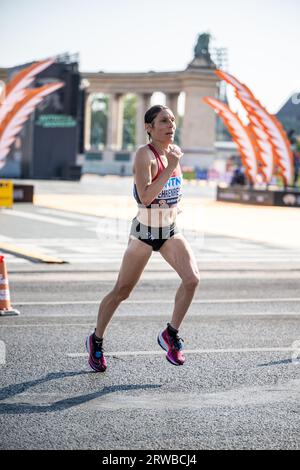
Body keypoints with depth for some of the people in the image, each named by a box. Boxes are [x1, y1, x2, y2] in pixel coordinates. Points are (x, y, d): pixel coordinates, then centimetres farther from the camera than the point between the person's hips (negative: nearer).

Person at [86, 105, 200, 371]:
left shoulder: (175, 151, 3)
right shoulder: (144, 154, -18)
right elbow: (145, 196, -30)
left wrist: (173, 207, 13)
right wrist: (170, 168, -30)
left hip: (171, 231, 6)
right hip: (144, 232, -5)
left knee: (192, 278, -16)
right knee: (122, 291, 6)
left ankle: (171, 334, 1)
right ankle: (96, 340, 26)